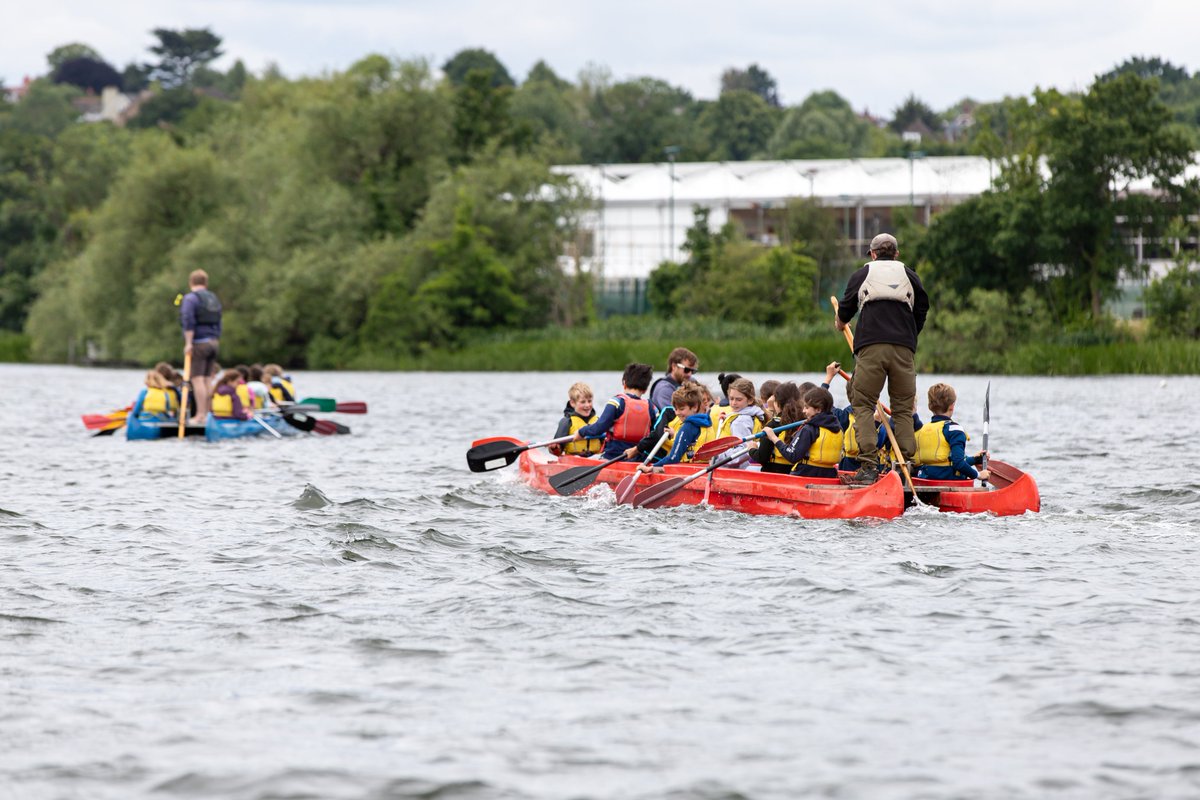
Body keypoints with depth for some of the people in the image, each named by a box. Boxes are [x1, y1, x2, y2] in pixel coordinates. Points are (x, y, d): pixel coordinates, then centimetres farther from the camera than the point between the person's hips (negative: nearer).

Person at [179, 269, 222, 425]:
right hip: (213, 342, 8)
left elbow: (188, 322, -17)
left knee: (197, 379, -9)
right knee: (208, 379, 9)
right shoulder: (214, 299, 17)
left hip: (198, 342, -8)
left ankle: (200, 415, -14)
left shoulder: (190, 298, -7)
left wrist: (188, 343, -18)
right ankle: (207, 413, 8)